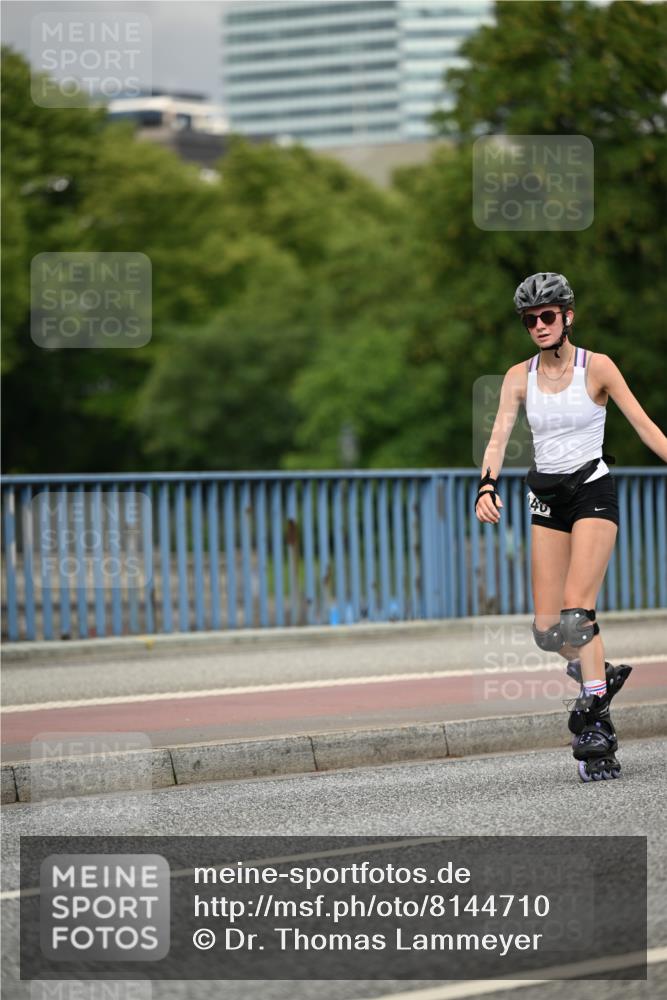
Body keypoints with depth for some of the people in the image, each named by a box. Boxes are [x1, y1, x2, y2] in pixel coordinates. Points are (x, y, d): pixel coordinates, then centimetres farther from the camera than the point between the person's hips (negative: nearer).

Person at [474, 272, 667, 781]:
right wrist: (487, 486, -22)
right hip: (548, 499, 4)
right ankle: (600, 673, 28)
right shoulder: (520, 376, 4)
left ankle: (595, 723, -14)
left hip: (593, 490, -4)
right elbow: (499, 437, -5)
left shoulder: (597, 367, -6)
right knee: (547, 629, 0)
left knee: (576, 611, -18)